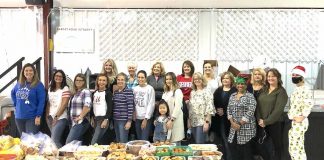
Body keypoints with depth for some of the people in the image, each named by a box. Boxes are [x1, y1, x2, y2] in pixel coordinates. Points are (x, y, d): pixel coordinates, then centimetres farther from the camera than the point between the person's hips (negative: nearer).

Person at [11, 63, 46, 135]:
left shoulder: (39, 85, -9)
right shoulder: (19, 84, 8)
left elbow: (41, 102, -13)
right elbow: (12, 93, 26)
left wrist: (38, 116, -17)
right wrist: (15, 104, 13)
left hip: (32, 117, -5)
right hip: (19, 117, 5)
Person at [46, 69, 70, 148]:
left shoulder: (65, 89, -4)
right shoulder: (50, 89, 15)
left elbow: (64, 105, -11)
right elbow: (48, 103, 16)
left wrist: (56, 117, -13)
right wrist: (47, 116, 6)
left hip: (60, 118, -6)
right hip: (51, 117, 6)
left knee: (54, 140, -15)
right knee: (58, 140, 6)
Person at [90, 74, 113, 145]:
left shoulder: (108, 93, -4)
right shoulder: (94, 93, 15)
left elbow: (110, 107, -10)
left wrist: (106, 119, -18)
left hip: (103, 118, -7)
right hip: (96, 118, 7)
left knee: (94, 142, -14)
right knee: (98, 141, 7)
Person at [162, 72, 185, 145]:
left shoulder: (177, 91, -5)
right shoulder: (165, 92, 18)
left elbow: (177, 107, -14)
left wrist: (172, 120, -18)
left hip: (175, 120, -7)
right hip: (166, 119, 7)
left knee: (175, 142, -5)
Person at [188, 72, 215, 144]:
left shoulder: (206, 92, -7)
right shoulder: (192, 93, 12)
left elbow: (209, 108, -14)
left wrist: (207, 122, -19)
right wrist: (189, 120, 10)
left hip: (202, 122, -6)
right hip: (193, 122, 6)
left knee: (199, 143, -9)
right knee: (196, 143, 10)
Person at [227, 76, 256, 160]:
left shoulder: (250, 96, -4)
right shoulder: (232, 96, 13)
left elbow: (250, 112, -13)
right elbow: (229, 110, 10)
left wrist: (240, 124, -14)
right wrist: (232, 123, -5)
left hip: (246, 127, -5)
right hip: (234, 128, 5)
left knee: (246, 150, -3)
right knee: (233, 148, 4)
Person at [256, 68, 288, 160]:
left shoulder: (281, 91, -6)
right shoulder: (264, 90, 11)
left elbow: (278, 109, -15)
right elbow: (258, 105, 5)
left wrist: (266, 121, -17)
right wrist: (259, 119, -10)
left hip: (275, 123, -5)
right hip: (262, 124, 5)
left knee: (277, 146, 6)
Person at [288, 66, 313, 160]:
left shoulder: (304, 90, -13)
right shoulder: (296, 90, 16)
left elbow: (309, 103, -28)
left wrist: (302, 116, -24)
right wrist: (290, 115, 7)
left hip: (299, 123, -10)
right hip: (293, 122, 10)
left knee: (296, 149, -7)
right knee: (293, 149, 13)